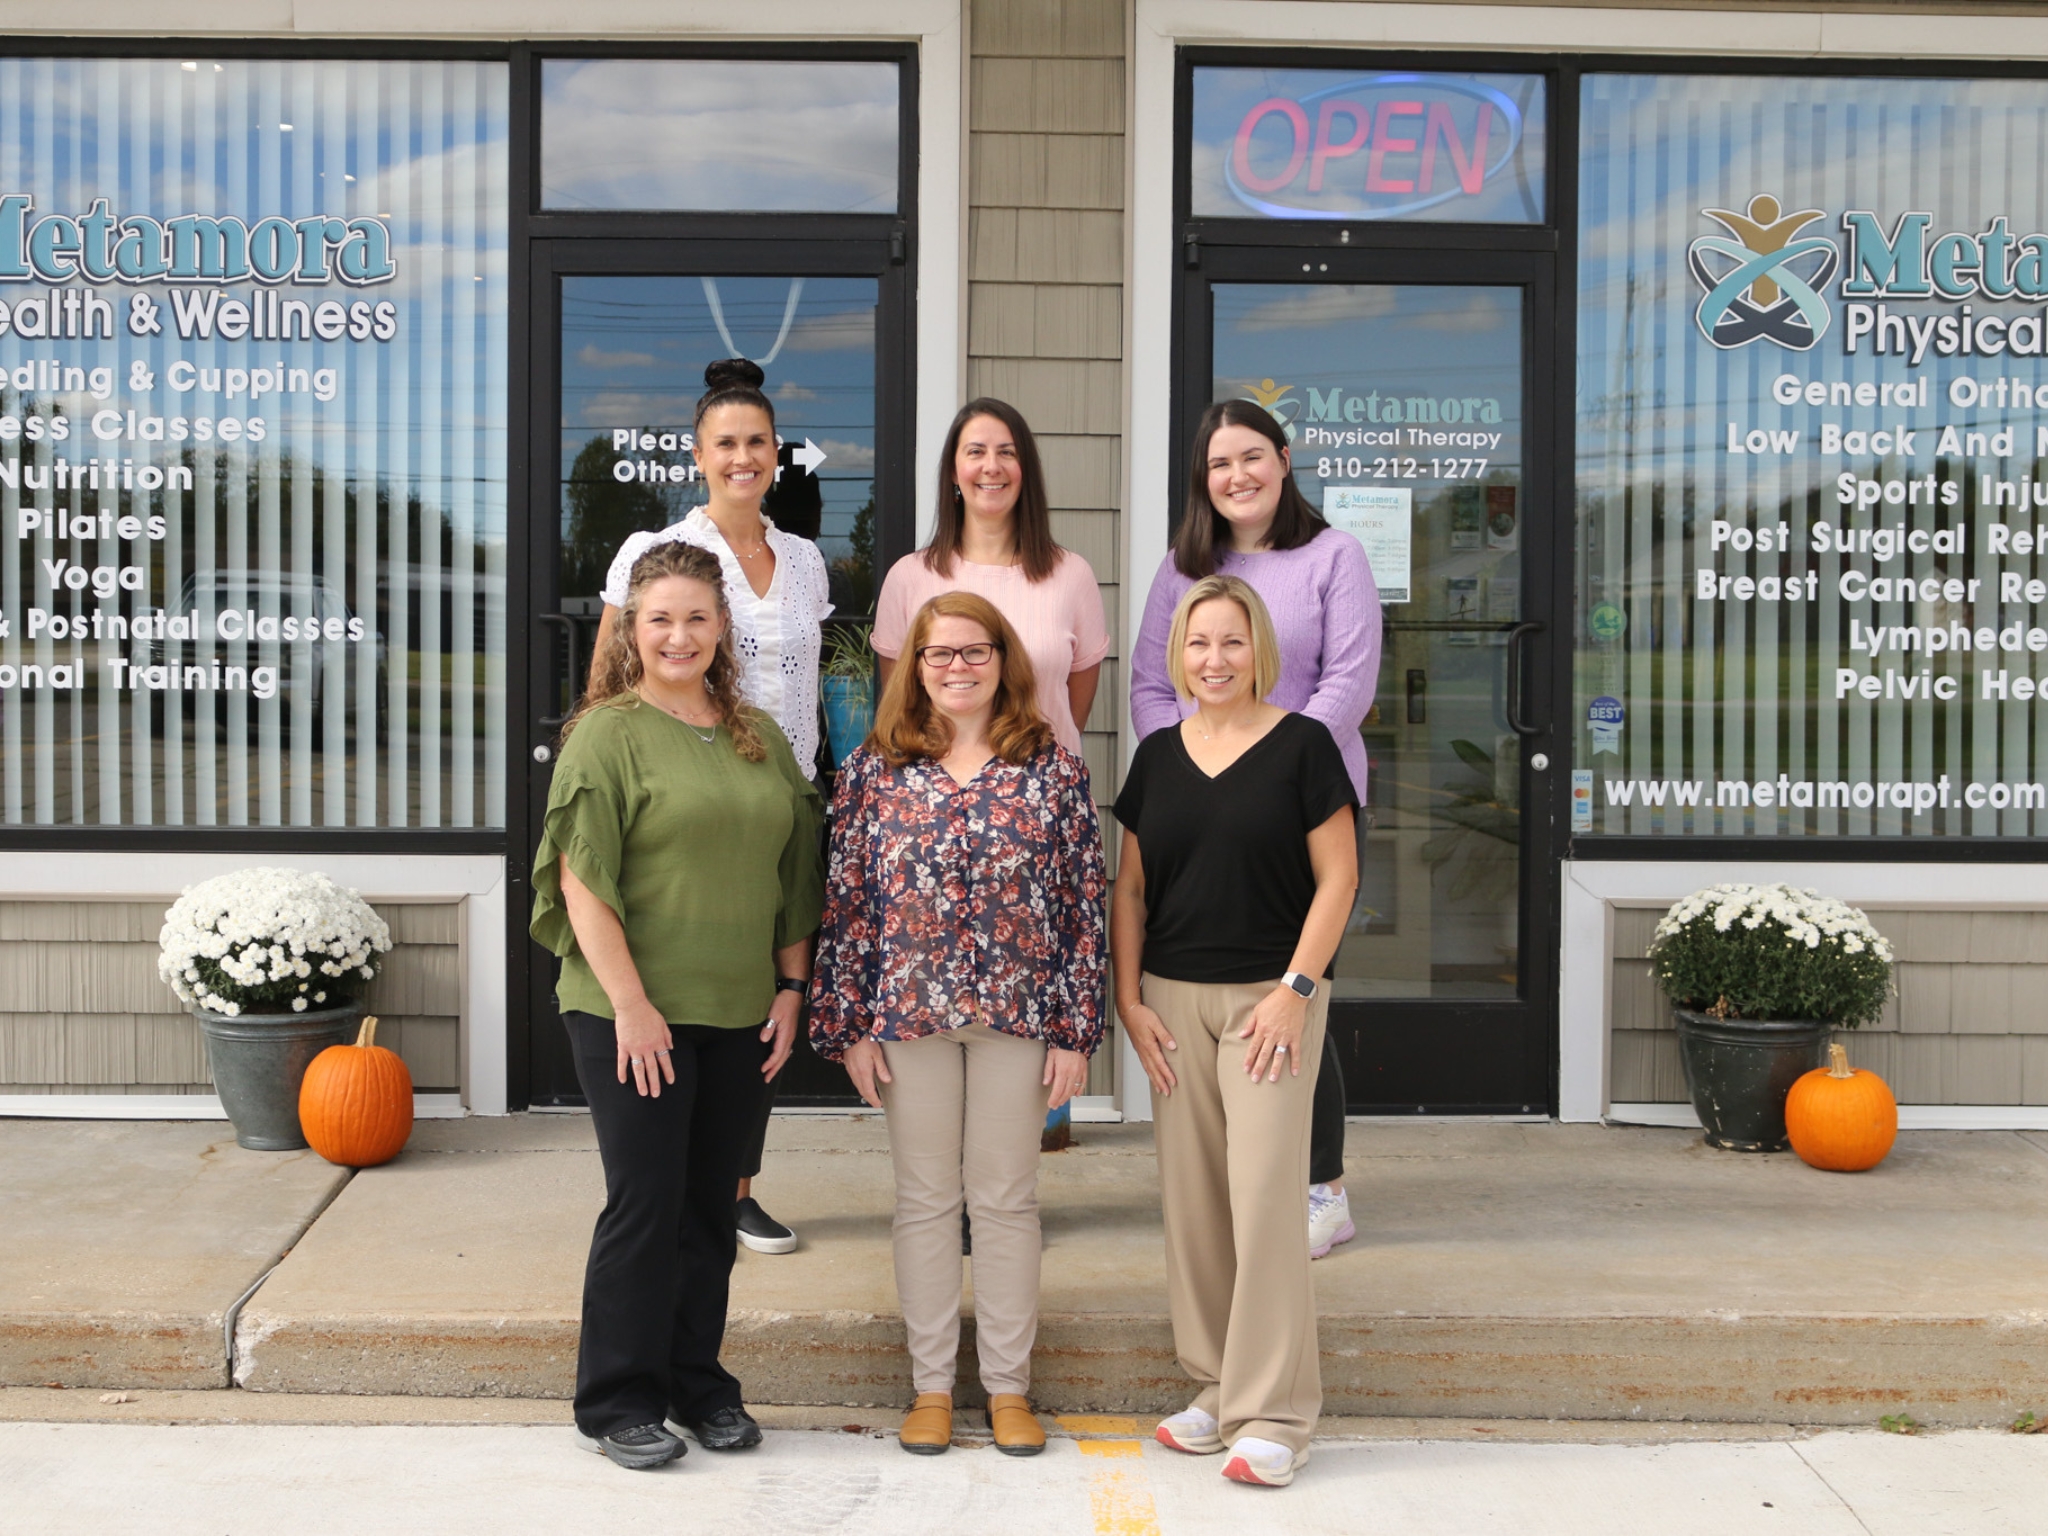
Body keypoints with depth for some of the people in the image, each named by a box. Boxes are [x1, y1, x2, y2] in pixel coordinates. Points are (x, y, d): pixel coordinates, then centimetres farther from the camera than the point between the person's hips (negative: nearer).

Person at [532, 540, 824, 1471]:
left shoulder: (760, 739, 11)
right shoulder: (607, 732, -5)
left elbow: (795, 875, 15)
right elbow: (581, 879, -11)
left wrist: (790, 987, 8)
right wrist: (630, 1003, -15)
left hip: (738, 1015, 5)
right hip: (631, 1015, -5)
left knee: (711, 1203, 12)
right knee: (646, 1202, 0)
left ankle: (699, 1385, 26)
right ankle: (617, 1402, 16)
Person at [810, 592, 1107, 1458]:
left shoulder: (1054, 771, 0)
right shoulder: (873, 771, 2)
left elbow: (1084, 904, 0)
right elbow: (844, 903, 2)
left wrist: (1076, 1029, -4)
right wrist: (847, 1026, -2)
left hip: (1018, 1014, 0)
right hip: (906, 1012, 1)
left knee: (1007, 1198, 9)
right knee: (925, 1199, 10)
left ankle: (1008, 1386, 22)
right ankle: (931, 1385, 23)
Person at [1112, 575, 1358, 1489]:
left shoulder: (1301, 745, -3)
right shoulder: (1157, 756, 10)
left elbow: (1338, 877, -4)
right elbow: (1130, 888, 12)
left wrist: (1296, 986, -11)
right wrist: (1129, 999, 4)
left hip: (1270, 995, -4)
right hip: (1173, 999, 5)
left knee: (1264, 1195, -7)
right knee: (1189, 1198, 9)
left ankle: (1273, 1412, 4)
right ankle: (1214, 1385, 24)